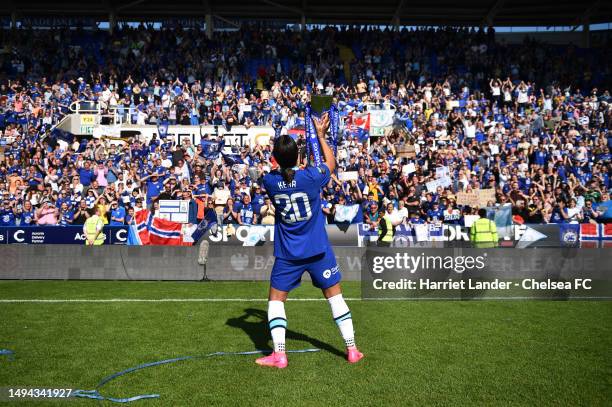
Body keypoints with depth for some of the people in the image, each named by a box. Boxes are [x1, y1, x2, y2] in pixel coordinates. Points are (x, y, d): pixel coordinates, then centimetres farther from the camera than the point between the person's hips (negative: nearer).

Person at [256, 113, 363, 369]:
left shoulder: (269, 181, -9)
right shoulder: (311, 177, -15)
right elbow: (331, 163, 8)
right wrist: (320, 135, 16)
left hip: (287, 254, 1)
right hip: (318, 250, 0)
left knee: (276, 299, 13)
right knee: (334, 295, 12)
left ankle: (279, 355, 6)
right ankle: (352, 349, 18)